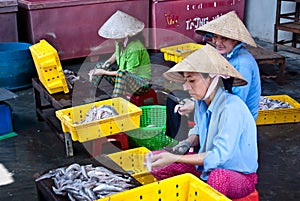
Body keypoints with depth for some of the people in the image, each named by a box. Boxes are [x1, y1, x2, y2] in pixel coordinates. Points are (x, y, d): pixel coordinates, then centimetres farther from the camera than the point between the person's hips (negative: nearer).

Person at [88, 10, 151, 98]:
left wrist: (105, 72, -21)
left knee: (121, 75, -38)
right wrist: (109, 61, -3)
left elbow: (130, 73, -23)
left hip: (142, 81, -9)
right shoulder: (120, 41, -4)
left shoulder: (134, 48, -27)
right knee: (99, 67, 3)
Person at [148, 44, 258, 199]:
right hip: (208, 165, 7)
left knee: (217, 178, -43)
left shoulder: (231, 108, -27)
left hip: (240, 174, -7)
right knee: (154, 161, -3)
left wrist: (175, 158, -31)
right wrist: (188, 142, -6)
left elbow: (220, 155, -29)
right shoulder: (201, 102, -2)